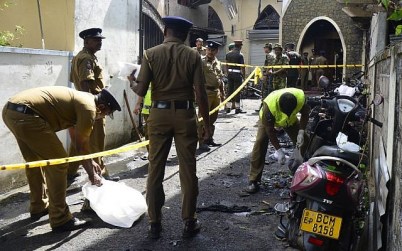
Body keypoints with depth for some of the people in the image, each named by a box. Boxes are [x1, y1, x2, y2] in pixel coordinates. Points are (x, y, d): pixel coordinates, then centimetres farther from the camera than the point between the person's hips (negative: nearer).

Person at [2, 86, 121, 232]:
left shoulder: (82, 99, 23)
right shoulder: (88, 108, -6)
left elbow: (81, 139, 34)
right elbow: (81, 146, -1)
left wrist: (91, 162, 40)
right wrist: (91, 174, 12)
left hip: (10, 110, 11)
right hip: (25, 115, -11)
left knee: (35, 161, 25)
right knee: (58, 163, -2)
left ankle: (38, 207, 39)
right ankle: (60, 220, 5)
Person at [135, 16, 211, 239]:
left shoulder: (151, 54, 0)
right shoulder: (192, 55, -1)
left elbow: (141, 91, -5)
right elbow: (201, 94, -5)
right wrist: (207, 124, 3)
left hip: (159, 114, 1)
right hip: (185, 114, 0)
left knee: (155, 170, 9)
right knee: (188, 170, 8)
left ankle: (155, 224, 16)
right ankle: (189, 223, 17)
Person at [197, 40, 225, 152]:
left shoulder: (218, 63, 15)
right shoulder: (201, 61, -6)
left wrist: (222, 94, 20)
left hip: (216, 92, 7)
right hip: (206, 91, -7)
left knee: (213, 117, 14)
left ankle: (209, 138, 26)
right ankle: (202, 141, 3)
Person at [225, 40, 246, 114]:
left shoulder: (228, 54, 7)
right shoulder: (240, 55, -11)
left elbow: (226, 65, 11)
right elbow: (242, 67, -11)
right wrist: (244, 75, -2)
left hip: (230, 73, 5)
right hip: (237, 74, -5)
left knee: (229, 90, 10)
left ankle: (228, 108, 13)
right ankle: (237, 108, 3)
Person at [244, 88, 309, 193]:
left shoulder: (300, 97, -35)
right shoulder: (269, 105, -43)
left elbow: (305, 113, -12)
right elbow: (269, 130, -32)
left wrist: (301, 132, -25)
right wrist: (279, 150, -32)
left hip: (291, 120, 3)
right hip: (268, 119, -3)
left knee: (304, 142, -4)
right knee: (260, 143, -20)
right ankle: (253, 181, -14)